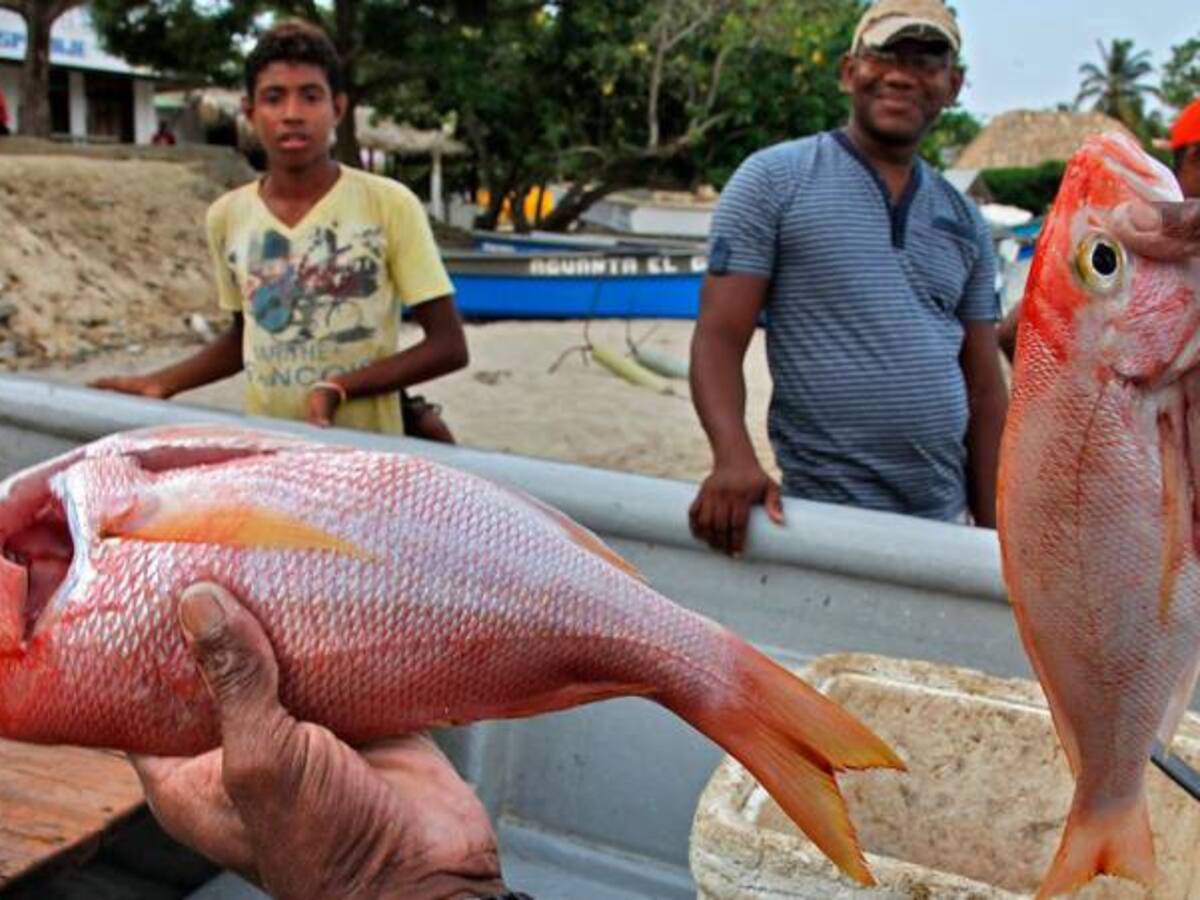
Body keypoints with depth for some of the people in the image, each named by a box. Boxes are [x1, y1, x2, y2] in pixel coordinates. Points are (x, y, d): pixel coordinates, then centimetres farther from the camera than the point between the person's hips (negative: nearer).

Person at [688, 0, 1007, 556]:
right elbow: (718, 338, -8)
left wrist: (993, 534, 7)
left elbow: (984, 390, 12)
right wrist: (735, 458, -25)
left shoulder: (965, 222, 12)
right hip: (822, 517, -4)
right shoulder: (774, 180, -2)